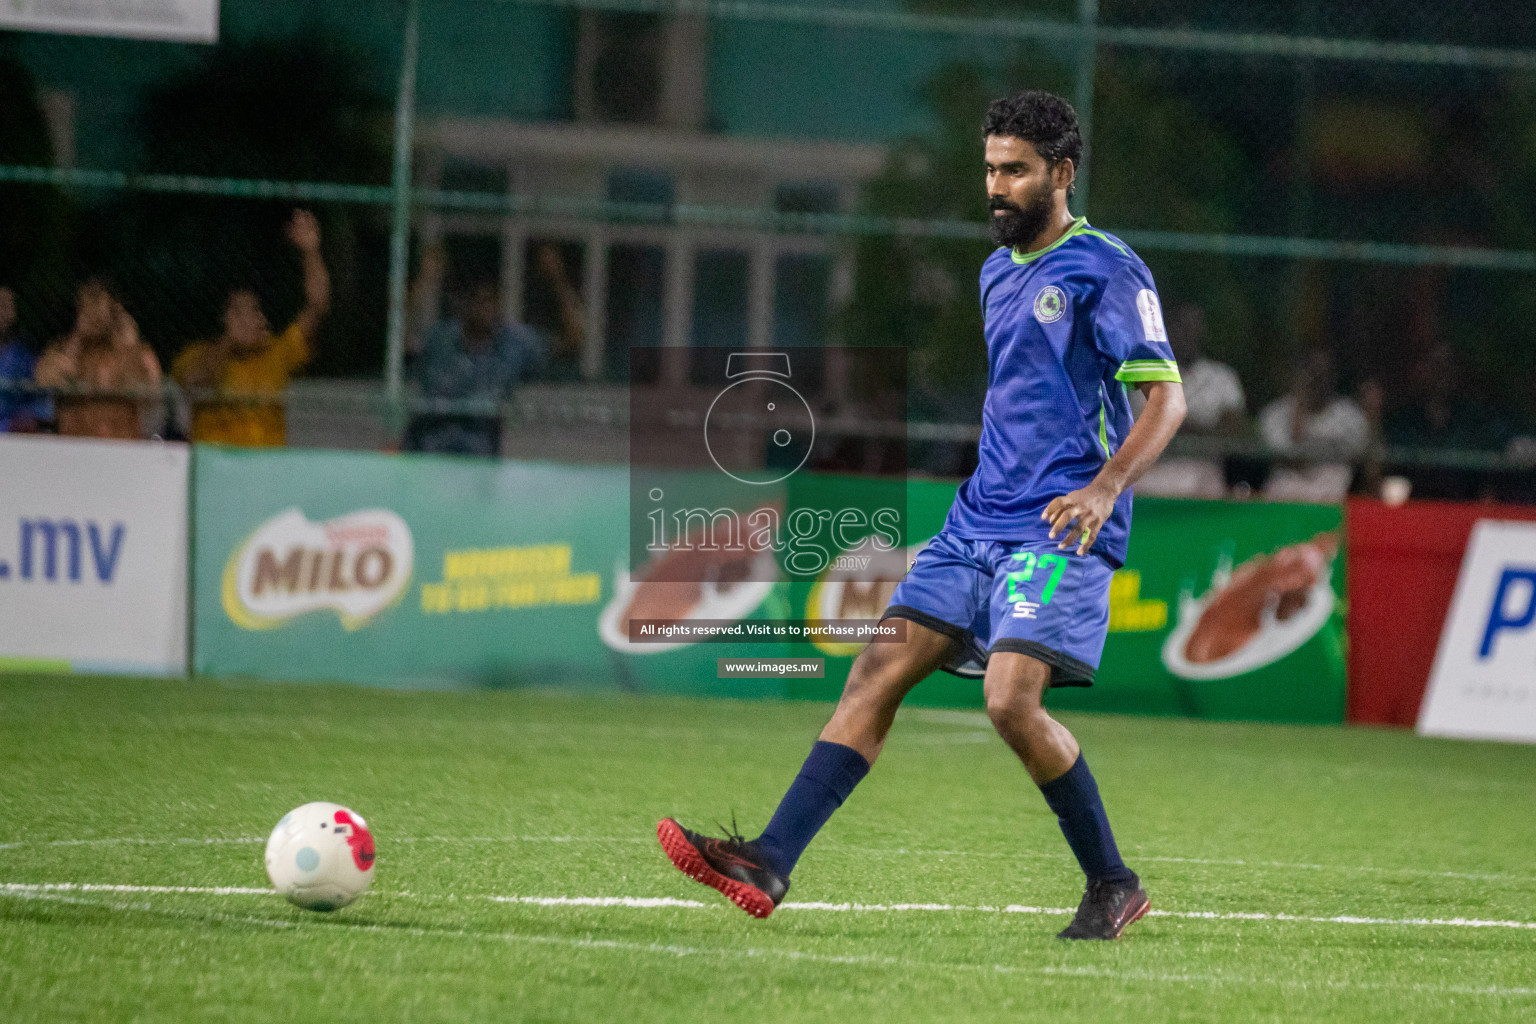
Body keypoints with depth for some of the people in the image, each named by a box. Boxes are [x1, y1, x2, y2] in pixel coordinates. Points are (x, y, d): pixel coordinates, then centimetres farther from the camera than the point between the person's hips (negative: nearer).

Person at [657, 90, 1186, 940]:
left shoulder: (1106, 270, -6)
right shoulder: (997, 272, 19)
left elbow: (1165, 395, -12)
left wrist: (1106, 488, -25)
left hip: (1061, 528, -8)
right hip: (979, 519, 8)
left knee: (1012, 700, -21)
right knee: (878, 671, -5)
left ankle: (1113, 885, -3)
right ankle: (771, 862, -13)